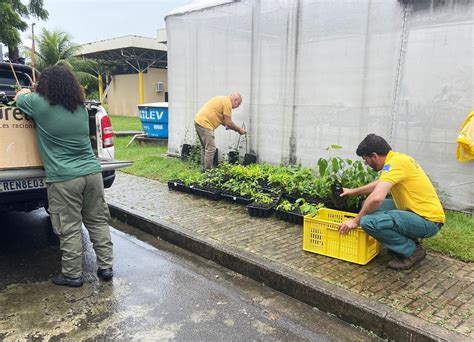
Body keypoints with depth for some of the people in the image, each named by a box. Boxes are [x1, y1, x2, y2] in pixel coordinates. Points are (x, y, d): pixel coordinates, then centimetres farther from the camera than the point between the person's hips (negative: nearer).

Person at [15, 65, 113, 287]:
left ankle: (72, 275, 17)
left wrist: (28, 91, 39)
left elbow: (19, 97, 18)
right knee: (98, 221, 13)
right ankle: (106, 267, 20)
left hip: (63, 179, -5)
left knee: (69, 229, 5)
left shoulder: (40, 105, -5)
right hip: (92, 172, 5)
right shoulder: (81, 108, 10)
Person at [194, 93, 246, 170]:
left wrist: (235, 128, 18)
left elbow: (222, 120, 23)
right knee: (211, 149, -7)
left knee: (206, 148, 18)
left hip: (199, 121, 11)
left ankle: (205, 169, 24)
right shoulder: (227, 103, -10)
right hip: (204, 124, -11)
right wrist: (239, 129, 3)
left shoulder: (223, 100, 20)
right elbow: (228, 123, -11)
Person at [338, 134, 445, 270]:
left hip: (427, 220, -10)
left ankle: (412, 251, -4)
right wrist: (354, 191, 35)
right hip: (420, 212, 10)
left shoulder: (395, 162, -21)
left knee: (369, 221, -26)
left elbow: (376, 198, -32)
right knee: (369, 206, 14)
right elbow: (380, 183, 29)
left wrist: (355, 221, -19)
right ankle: (408, 240, 15)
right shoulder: (397, 158, 10)